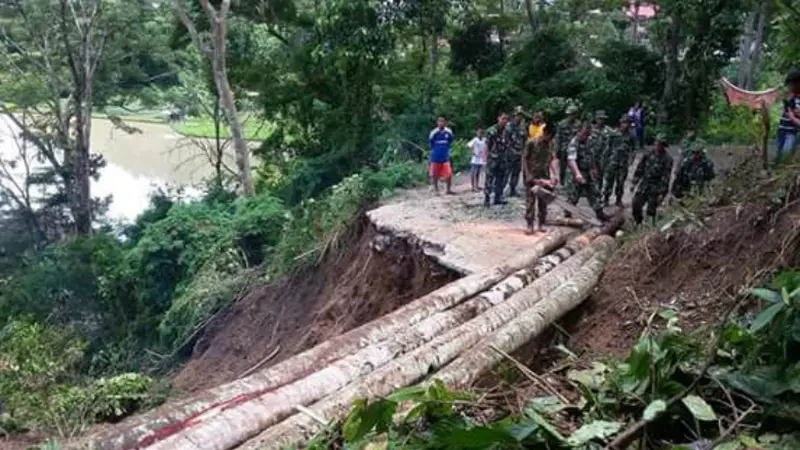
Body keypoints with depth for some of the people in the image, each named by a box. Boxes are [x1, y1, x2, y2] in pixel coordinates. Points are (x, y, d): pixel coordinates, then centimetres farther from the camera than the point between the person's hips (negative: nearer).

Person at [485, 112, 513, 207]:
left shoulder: (508, 131, 6)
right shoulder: (491, 130, -9)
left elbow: (509, 145, 13)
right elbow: (487, 146, -7)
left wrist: (507, 155, 7)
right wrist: (487, 158, -9)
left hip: (503, 159, 5)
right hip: (492, 158, -5)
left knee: (500, 178, 10)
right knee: (489, 178, -5)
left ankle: (498, 197, 19)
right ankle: (487, 198, -1)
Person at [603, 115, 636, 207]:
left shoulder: (630, 136, 4)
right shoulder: (613, 133, 0)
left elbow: (633, 149, 6)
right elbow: (608, 146, 2)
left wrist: (630, 159, -5)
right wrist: (606, 158, 0)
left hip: (623, 162, 1)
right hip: (612, 161, -1)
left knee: (621, 182, 7)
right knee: (609, 180, 1)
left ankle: (619, 199, 19)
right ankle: (606, 198, 12)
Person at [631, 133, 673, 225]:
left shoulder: (667, 159, -11)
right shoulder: (648, 154, 3)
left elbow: (666, 176, -13)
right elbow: (639, 169, 9)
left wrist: (662, 193, -17)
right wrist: (634, 183, 8)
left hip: (656, 189, -4)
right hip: (644, 185, 4)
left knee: (651, 211, -1)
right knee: (636, 206, 3)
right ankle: (638, 224, 24)